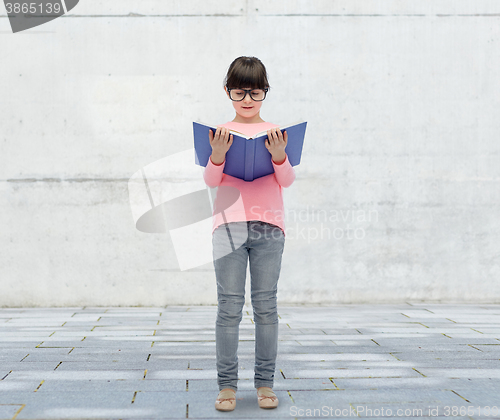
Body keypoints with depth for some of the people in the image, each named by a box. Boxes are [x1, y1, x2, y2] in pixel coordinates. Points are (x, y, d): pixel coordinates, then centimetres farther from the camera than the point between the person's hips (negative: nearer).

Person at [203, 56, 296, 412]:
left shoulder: (275, 132, 10)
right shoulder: (222, 133, 8)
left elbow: (287, 180, 3)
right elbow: (211, 181, 1)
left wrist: (279, 155, -16)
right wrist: (218, 155, -17)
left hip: (268, 226, 1)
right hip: (229, 225, 0)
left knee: (266, 306, 3)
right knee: (229, 307, -1)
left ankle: (265, 383, 12)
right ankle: (227, 384, 6)